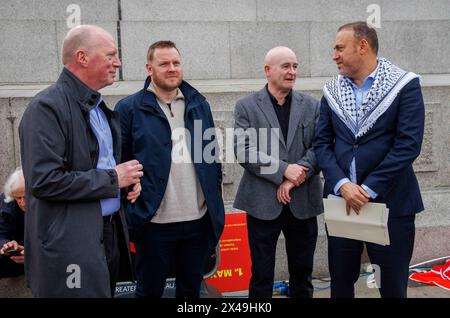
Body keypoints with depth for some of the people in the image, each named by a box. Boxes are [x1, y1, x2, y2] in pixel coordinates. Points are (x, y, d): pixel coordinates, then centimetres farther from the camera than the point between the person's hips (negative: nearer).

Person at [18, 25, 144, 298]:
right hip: (71, 245, -8)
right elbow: (44, 181, -22)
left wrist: (128, 178, 3)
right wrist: (112, 178, -16)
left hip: (110, 232, 8)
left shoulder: (100, 107, 13)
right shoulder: (47, 108, -14)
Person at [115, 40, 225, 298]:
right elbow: (120, 161, -3)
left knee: (192, 287, 18)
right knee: (150, 290, 12)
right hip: (154, 221, -3)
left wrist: (216, 195, 8)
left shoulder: (199, 104, 8)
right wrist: (129, 206, -6)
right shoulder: (129, 108, -4)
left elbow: (212, 154, 13)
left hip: (198, 219, 4)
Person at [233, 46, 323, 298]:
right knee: (261, 275, 7)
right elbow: (244, 151, -10)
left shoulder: (312, 105, 6)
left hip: (303, 203, 2)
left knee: (302, 273, 14)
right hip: (262, 203, -2)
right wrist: (284, 170, -18)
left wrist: (294, 179, -15)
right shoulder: (247, 106, 0)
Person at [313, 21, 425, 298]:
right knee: (340, 280, 13)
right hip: (340, 200, 4)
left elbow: (408, 144, -13)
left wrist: (369, 189, -16)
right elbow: (322, 143, 3)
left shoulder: (404, 85, -6)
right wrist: (342, 184, -12)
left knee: (392, 284, 8)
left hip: (390, 201, -3)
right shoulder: (332, 91, 7)